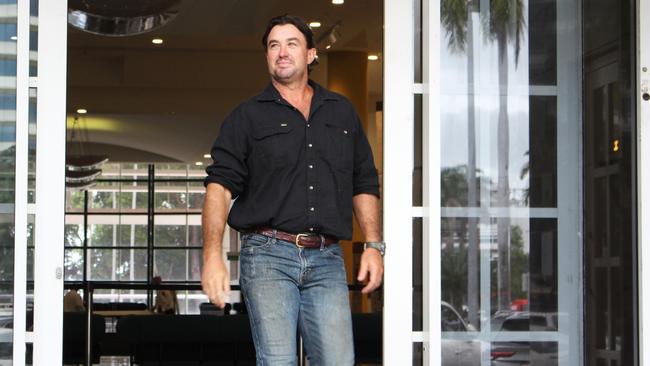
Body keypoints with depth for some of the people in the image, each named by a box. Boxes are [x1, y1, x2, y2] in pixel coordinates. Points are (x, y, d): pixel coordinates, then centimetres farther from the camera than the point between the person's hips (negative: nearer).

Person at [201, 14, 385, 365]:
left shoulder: (342, 113, 18)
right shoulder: (246, 117, 8)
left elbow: (364, 185, 21)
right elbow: (220, 185, -2)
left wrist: (373, 245, 10)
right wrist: (212, 254, -15)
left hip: (327, 260, 3)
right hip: (268, 255, -3)